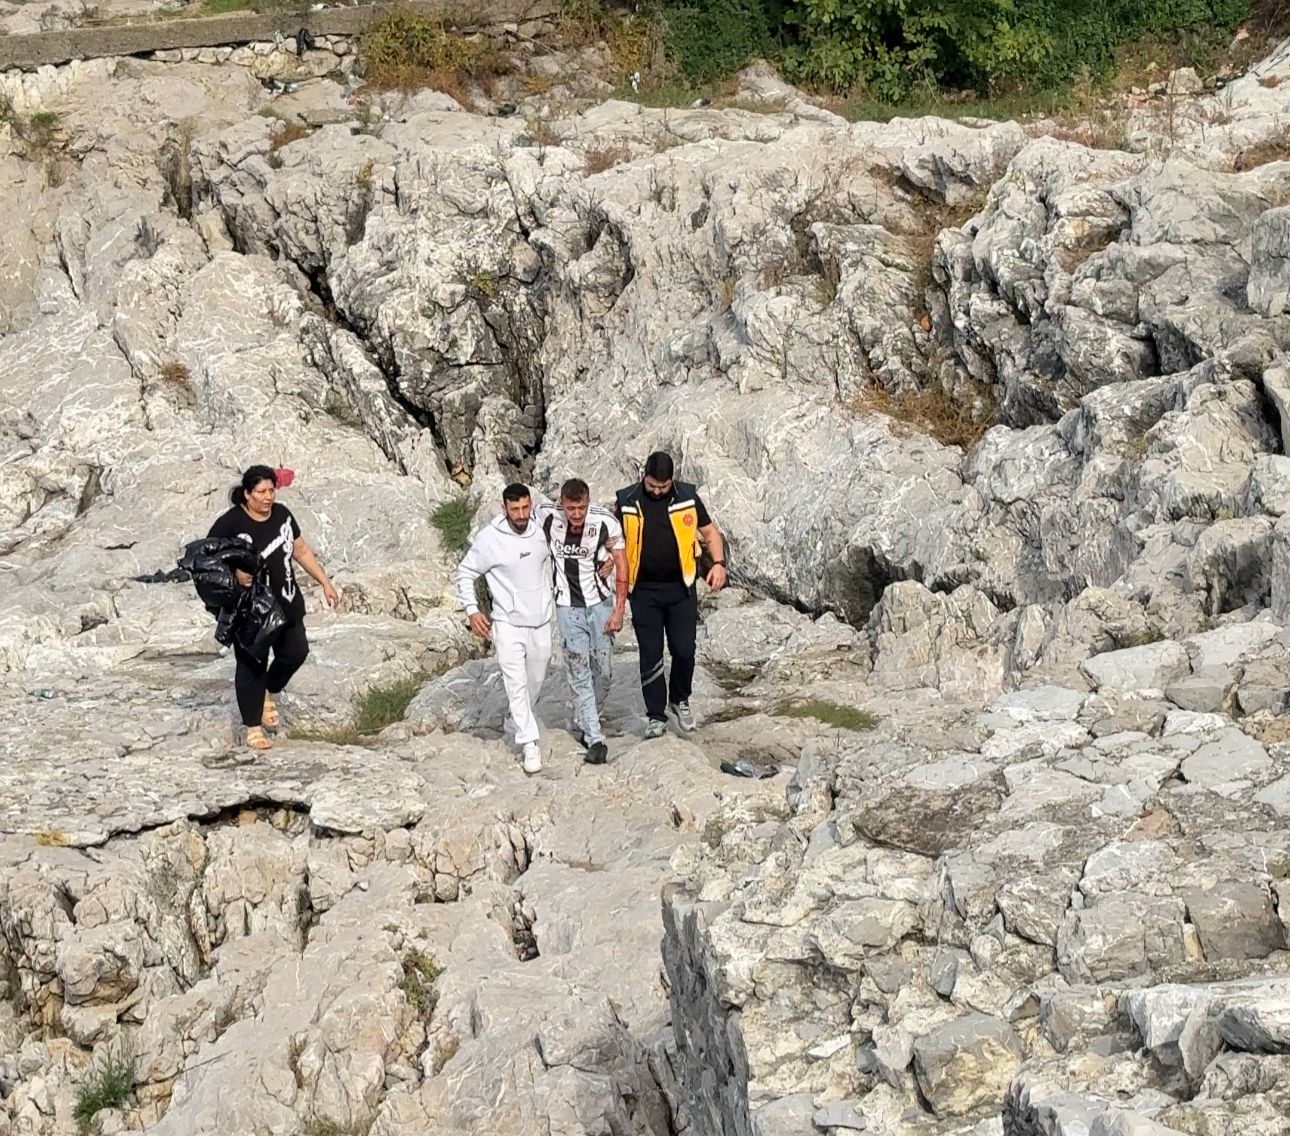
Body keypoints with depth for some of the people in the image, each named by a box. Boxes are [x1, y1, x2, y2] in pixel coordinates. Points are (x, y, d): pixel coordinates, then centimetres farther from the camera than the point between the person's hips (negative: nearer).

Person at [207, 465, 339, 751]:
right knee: (251, 665, 1)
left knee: (295, 652, 10)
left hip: (286, 603, 6)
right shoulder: (230, 523, -17)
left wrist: (325, 583, 10)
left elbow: (302, 551, 12)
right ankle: (253, 727, 14)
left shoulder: (282, 515, 2)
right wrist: (233, 572, -30)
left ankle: (268, 692, 38)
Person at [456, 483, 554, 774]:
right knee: (516, 683, -9)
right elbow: (465, 573, -4)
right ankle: (530, 744, -6)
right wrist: (472, 610, -11)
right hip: (508, 623, -4)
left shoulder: (542, 528, -5)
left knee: (536, 681, 16)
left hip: (541, 620, 4)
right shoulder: (489, 538, -16)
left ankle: (518, 721, 39)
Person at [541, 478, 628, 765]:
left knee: (603, 670, 6)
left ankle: (585, 722, 30)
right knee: (579, 671, -5)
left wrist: (619, 610, -9)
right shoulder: (548, 518, -14)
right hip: (568, 606, 0)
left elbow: (621, 564, -7)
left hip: (601, 602, 0)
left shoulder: (605, 523, -16)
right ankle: (594, 739, -5)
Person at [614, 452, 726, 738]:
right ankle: (656, 715, 14)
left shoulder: (687, 497, -2)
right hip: (644, 591, 0)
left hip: (680, 588, 0)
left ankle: (680, 699, 25)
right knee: (650, 655, 3)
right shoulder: (627, 501, -3)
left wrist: (718, 563, -7)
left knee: (684, 650, -1)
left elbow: (710, 532, 7)